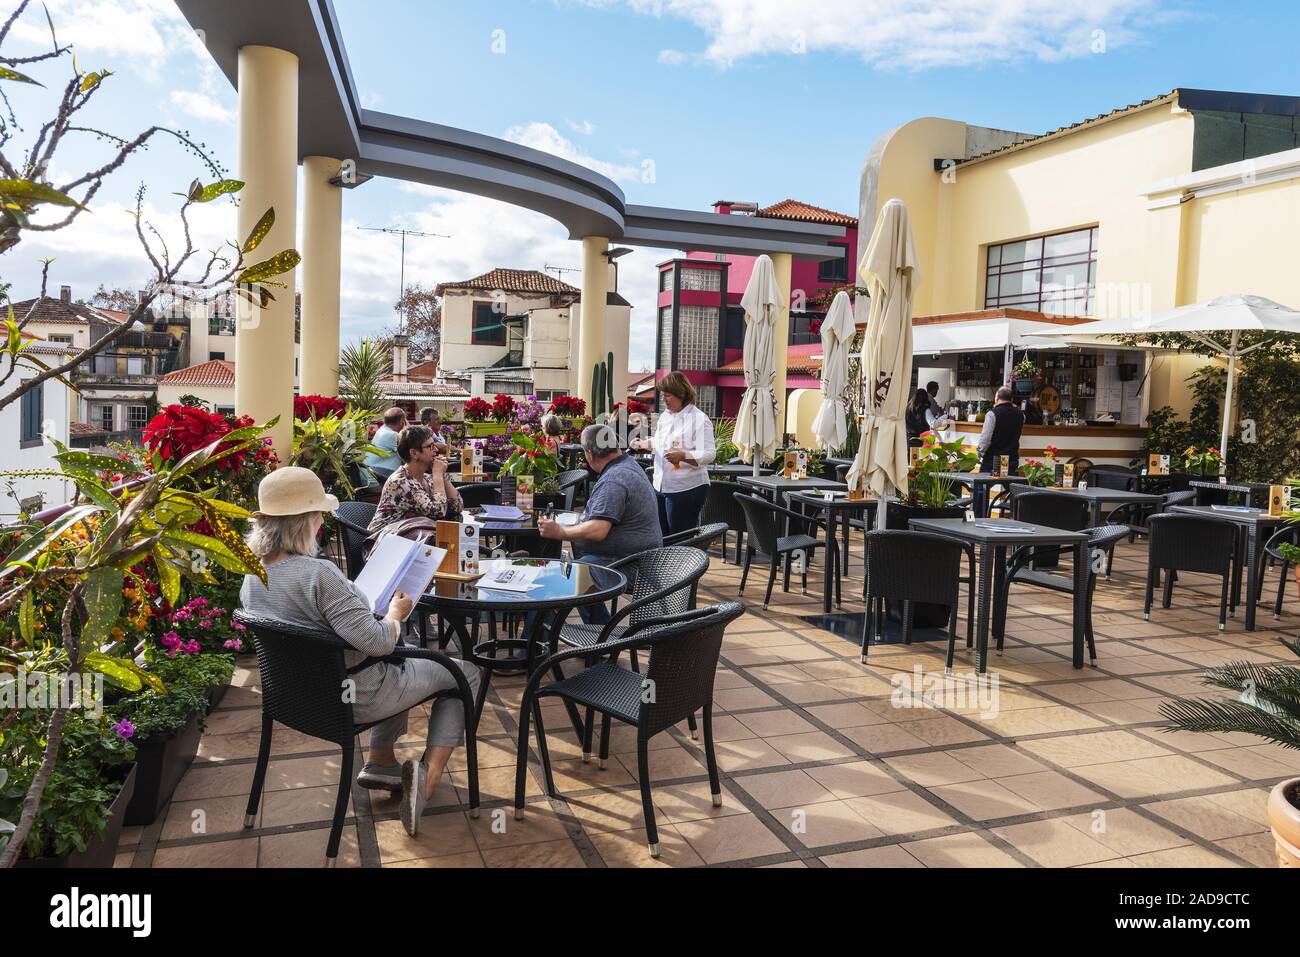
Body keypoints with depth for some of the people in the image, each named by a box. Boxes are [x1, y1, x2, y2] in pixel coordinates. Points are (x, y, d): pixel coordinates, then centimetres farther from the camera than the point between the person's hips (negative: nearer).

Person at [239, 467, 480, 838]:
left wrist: (380, 611, 7)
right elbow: (377, 642, -31)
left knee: (399, 662, 34)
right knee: (464, 673, 8)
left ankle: (381, 762, 28)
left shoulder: (253, 574, -4)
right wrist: (396, 613, -10)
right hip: (350, 696, -8)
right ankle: (427, 776, -1)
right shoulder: (318, 574, -32)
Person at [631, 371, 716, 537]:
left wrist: (682, 456, -33)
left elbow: (709, 454, -21)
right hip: (660, 486, 8)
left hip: (686, 490, -8)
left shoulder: (699, 419, -13)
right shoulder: (665, 416, 12)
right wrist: (645, 444, 8)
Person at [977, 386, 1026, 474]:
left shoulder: (992, 414, -11)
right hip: (1013, 459, 4)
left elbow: (985, 438, -13)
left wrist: (980, 451, 2)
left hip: (992, 460, -4)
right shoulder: (1020, 415, 6)